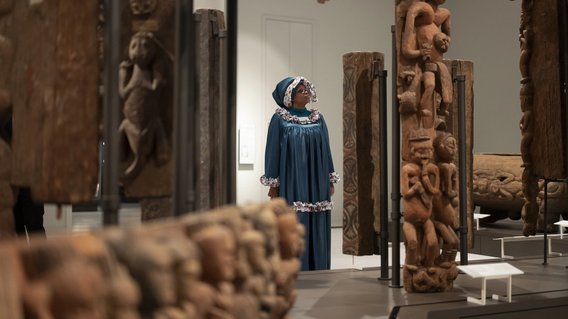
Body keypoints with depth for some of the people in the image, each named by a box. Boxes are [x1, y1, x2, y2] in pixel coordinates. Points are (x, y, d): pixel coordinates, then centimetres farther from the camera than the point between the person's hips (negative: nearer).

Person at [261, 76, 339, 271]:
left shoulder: (318, 118, 10)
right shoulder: (279, 119, -2)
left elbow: (325, 150, 13)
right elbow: (273, 151, -4)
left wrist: (330, 180, 9)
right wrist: (273, 185, -8)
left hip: (316, 183, 4)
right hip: (291, 182, -4)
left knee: (316, 228, 5)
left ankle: (317, 268, 14)